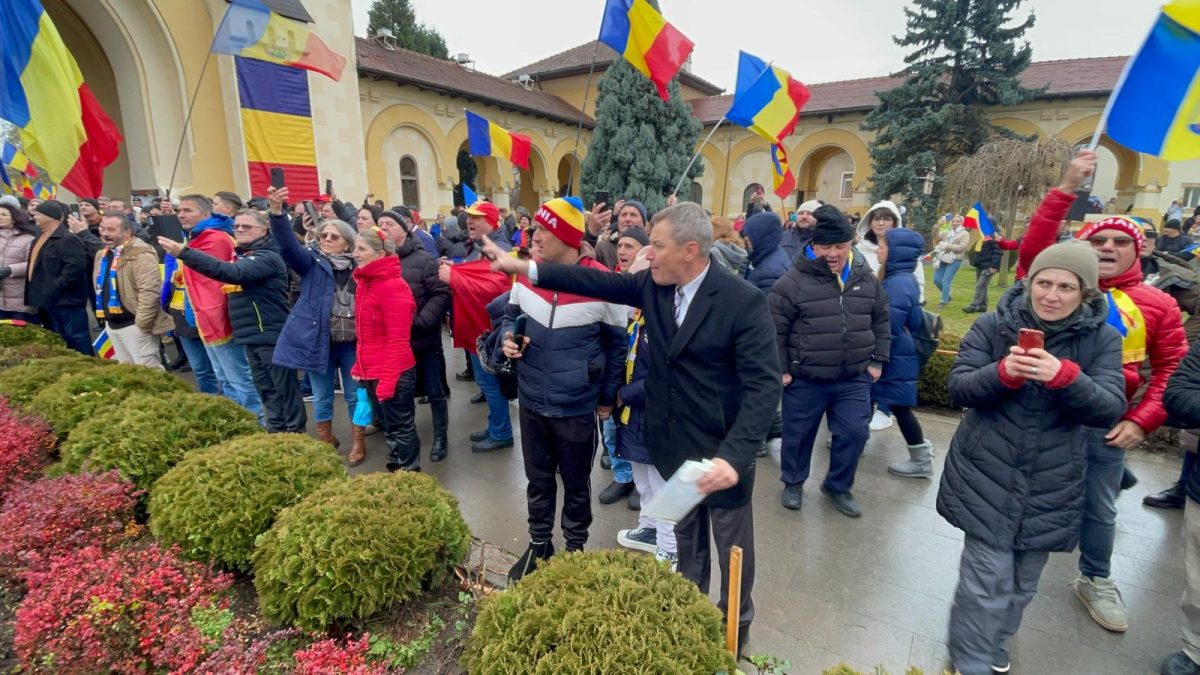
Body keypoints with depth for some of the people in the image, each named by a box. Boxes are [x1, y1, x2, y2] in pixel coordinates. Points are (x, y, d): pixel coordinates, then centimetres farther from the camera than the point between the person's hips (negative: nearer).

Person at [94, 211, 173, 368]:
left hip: (134, 324, -9)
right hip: (112, 323, 9)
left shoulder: (141, 254, -15)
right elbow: (102, 287, 24)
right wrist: (105, 317, 21)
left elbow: (149, 291, -22)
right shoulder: (102, 254, 14)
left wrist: (141, 323, -22)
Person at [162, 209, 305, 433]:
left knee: (285, 391, 0)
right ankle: (276, 434, 26)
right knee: (267, 391, 16)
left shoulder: (268, 257, -14)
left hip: (272, 336, -9)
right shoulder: (241, 255, 15)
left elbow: (232, 273, -30)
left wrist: (185, 253, -34)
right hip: (252, 337, 9)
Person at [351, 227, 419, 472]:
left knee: (401, 428, 6)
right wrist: (359, 366, 11)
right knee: (386, 425, 20)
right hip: (372, 372, 9)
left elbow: (398, 340, -21)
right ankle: (395, 468, 36)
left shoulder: (393, 287, -19)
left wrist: (388, 379, -20)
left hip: (393, 375, -9)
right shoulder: (364, 281, 9)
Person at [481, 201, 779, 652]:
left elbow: (763, 386, -25)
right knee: (686, 537, 26)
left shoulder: (743, 301, -22)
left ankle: (735, 625, 43)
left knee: (731, 544, 17)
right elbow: (598, 282, 0)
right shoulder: (653, 286, -4)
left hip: (723, 450, -5)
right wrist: (523, 267, -2)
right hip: (673, 444, 5)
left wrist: (735, 455, -35)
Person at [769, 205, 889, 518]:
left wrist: (877, 361, 10)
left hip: (855, 378, 4)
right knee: (798, 435, 11)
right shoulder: (793, 282, -12)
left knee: (854, 434, 8)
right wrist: (780, 370, -9)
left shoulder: (866, 278, 3)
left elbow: (881, 322, 15)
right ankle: (793, 482, 35)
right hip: (805, 380, -3)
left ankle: (838, 486, 32)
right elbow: (775, 330, -9)